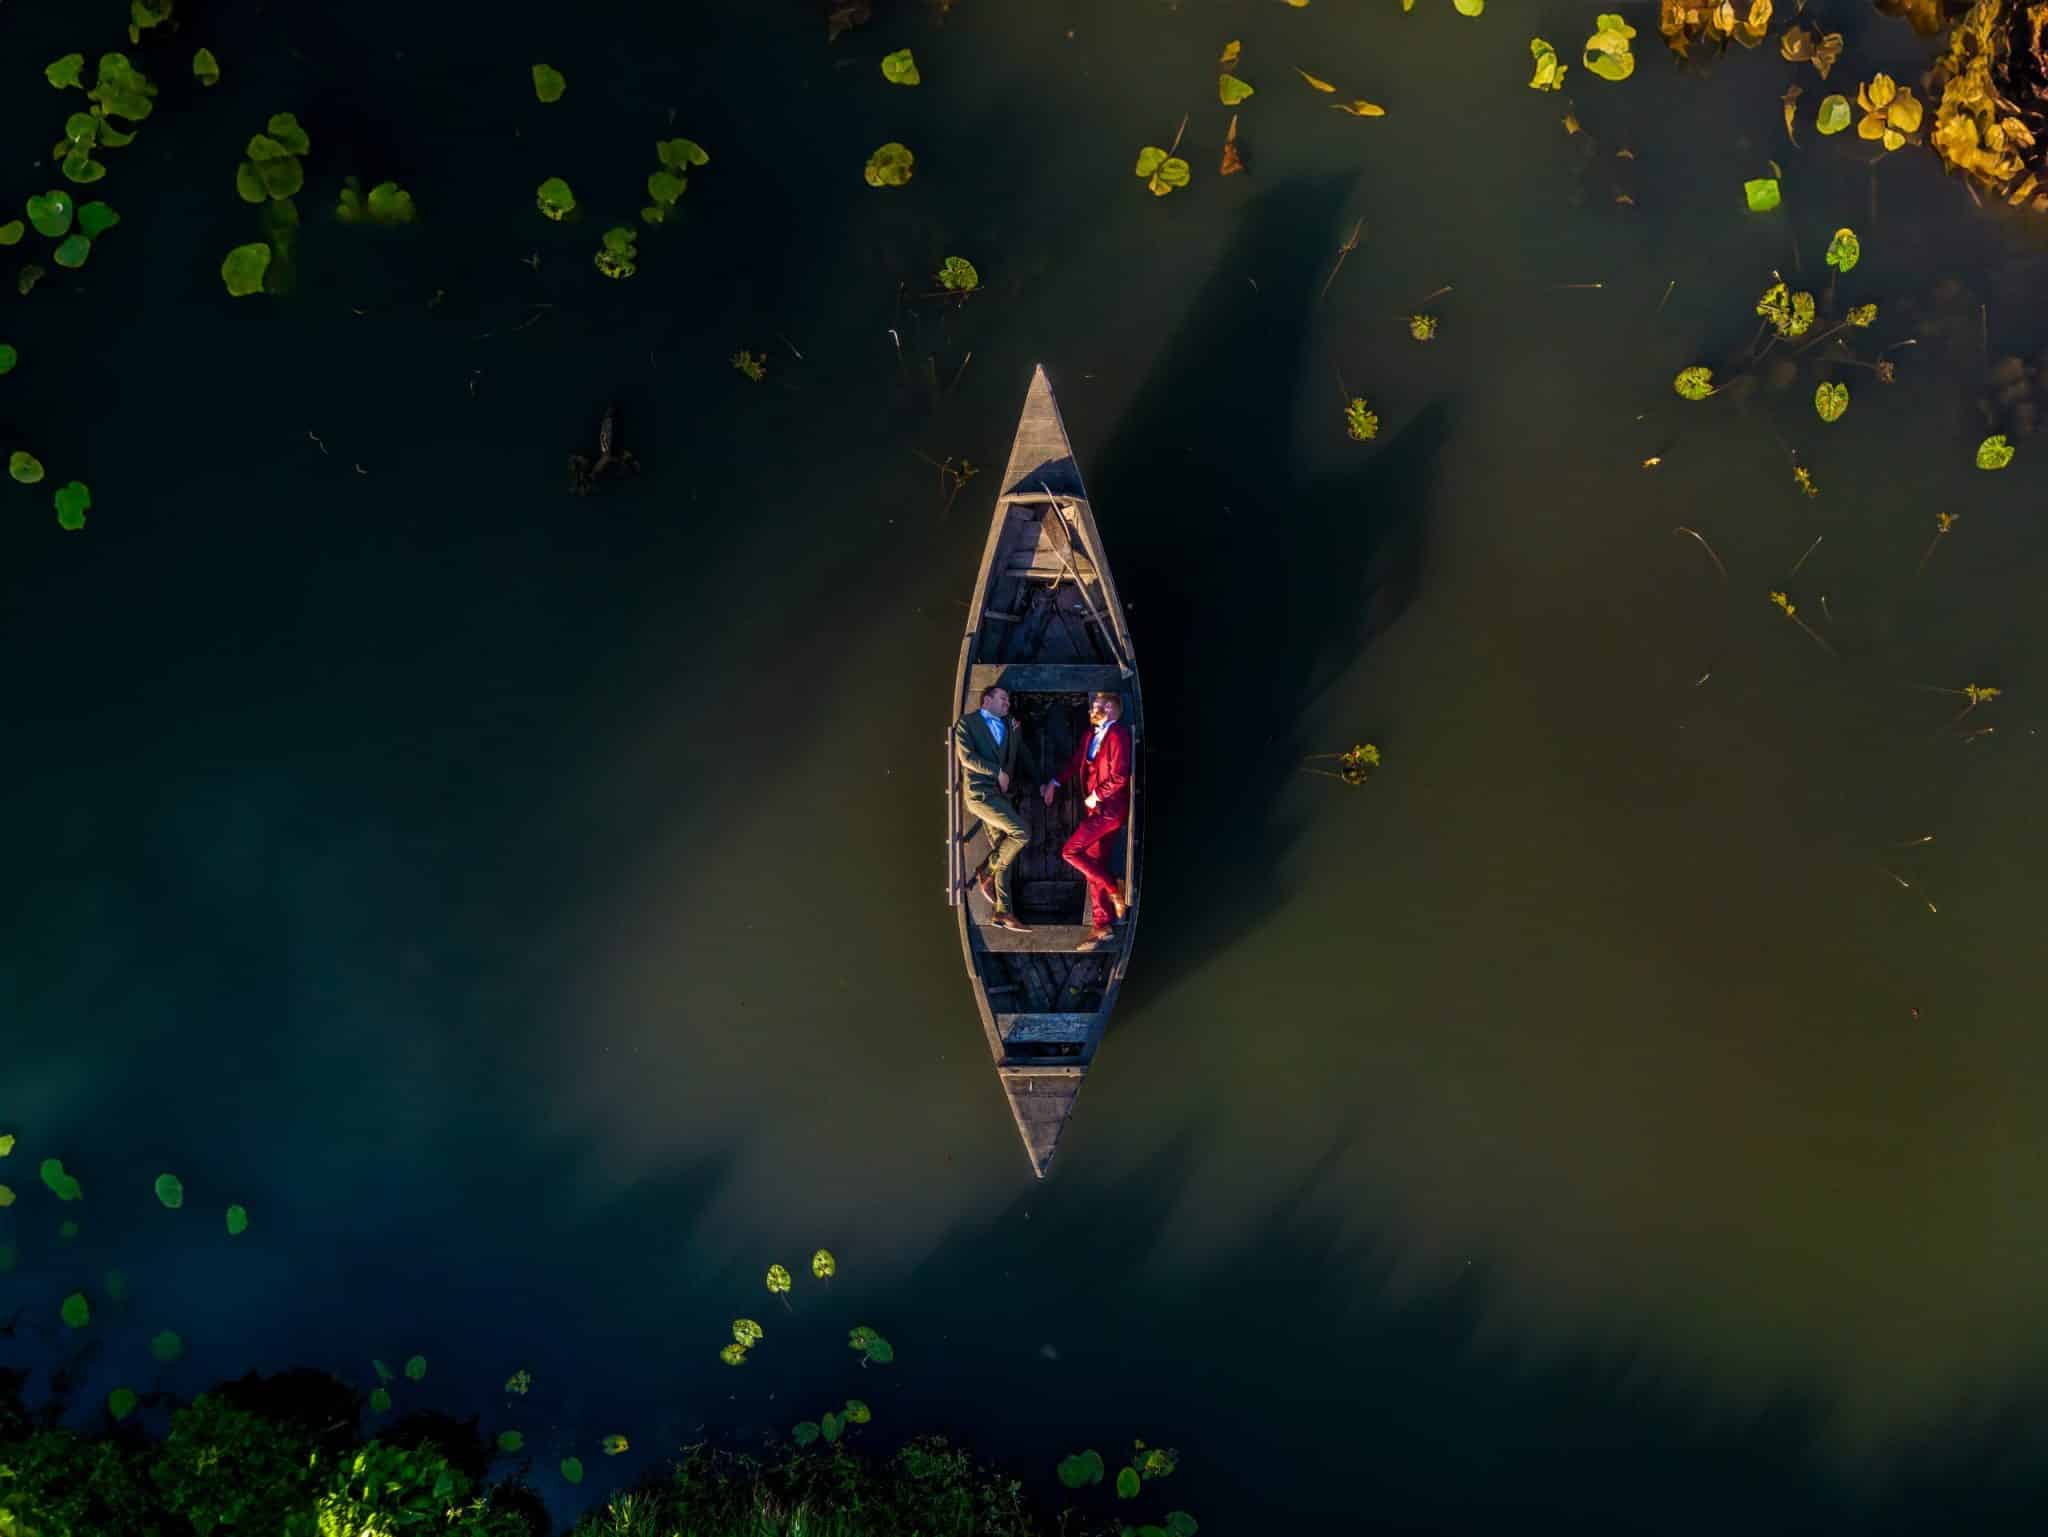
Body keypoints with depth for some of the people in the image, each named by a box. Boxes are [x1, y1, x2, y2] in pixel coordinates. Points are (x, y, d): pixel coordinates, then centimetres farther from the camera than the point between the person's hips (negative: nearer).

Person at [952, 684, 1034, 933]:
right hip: (980, 793, -7)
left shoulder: (1011, 726, 18)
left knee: (1001, 852, 4)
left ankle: (1002, 913, 6)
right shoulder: (967, 722, 0)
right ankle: (988, 875, -2)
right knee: (1021, 833, -20)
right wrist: (997, 772, -12)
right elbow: (967, 757, -11)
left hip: (1001, 795, 7)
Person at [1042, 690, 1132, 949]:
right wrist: (1054, 783, 12)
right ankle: (1102, 927, 12)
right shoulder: (1091, 735, 11)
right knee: (1093, 864, 8)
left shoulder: (1118, 734, -15)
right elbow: (1076, 762, 20)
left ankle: (1116, 893, 0)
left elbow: (1119, 777, -19)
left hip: (1110, 808, -9)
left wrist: (1095, 796, -11)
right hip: (1096, 808, 9)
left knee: (1071, 851, -11)